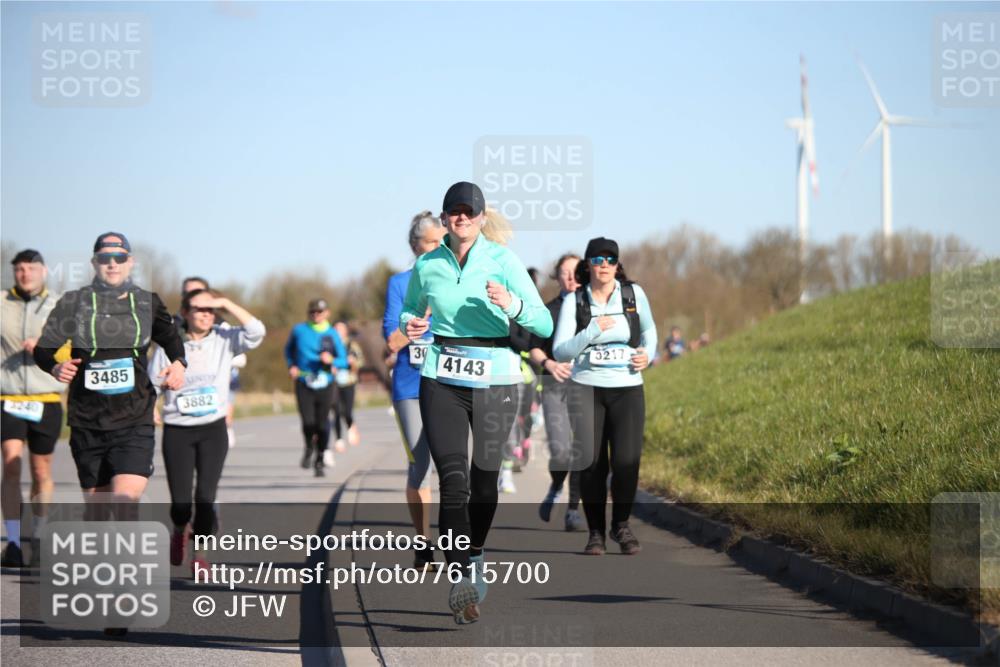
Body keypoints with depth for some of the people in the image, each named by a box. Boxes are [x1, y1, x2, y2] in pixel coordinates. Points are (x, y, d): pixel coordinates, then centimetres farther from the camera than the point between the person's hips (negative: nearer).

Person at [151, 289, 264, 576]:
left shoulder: (224, 340, 1)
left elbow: (256, 331, -15)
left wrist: (226, 304, -15)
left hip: (213, 430, 0)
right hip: (177, 432, 0)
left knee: (206, 495, -8)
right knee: (180, 500, -3)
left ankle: (200, 552, 10)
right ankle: (179, 533, 32)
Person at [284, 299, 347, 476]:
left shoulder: (332, 334, 3)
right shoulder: (299, 330, 5)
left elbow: (344, 361, 4)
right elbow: (288, 349, 22)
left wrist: (331, 360, -16)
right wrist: (291, 365, 6)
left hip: (325, 385, 0)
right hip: (303, 384, 0)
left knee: (322, 424, -1)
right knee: (308, 422, -14)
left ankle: (320, 459, 20)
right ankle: (309, 448, 18)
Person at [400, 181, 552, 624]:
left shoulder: (503, 260, -3)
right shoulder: (427, 267, 4)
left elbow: (545, 324, -8)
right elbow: (409, 311, 24)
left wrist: (512, 305, -27)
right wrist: (409, 326, 0)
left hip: (495, 378, 0)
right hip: (442, 379, 0)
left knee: (484, 477, 10)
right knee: (453, 480, -14)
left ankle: (475, 555, 36)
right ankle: (463, 577, -17)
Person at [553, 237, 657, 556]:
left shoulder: (634, 294, 3)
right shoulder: (574, 301, -2)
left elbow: (648, 329, 23)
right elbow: (560, 351, -8)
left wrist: (647, 354, 3)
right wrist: (594, 330, -18)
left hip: (628, 388, 1)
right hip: (586, 388, -1)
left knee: (627, 461, -10)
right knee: (591, 462, -4)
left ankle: (621, 525, 12)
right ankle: (596, 532, 11)